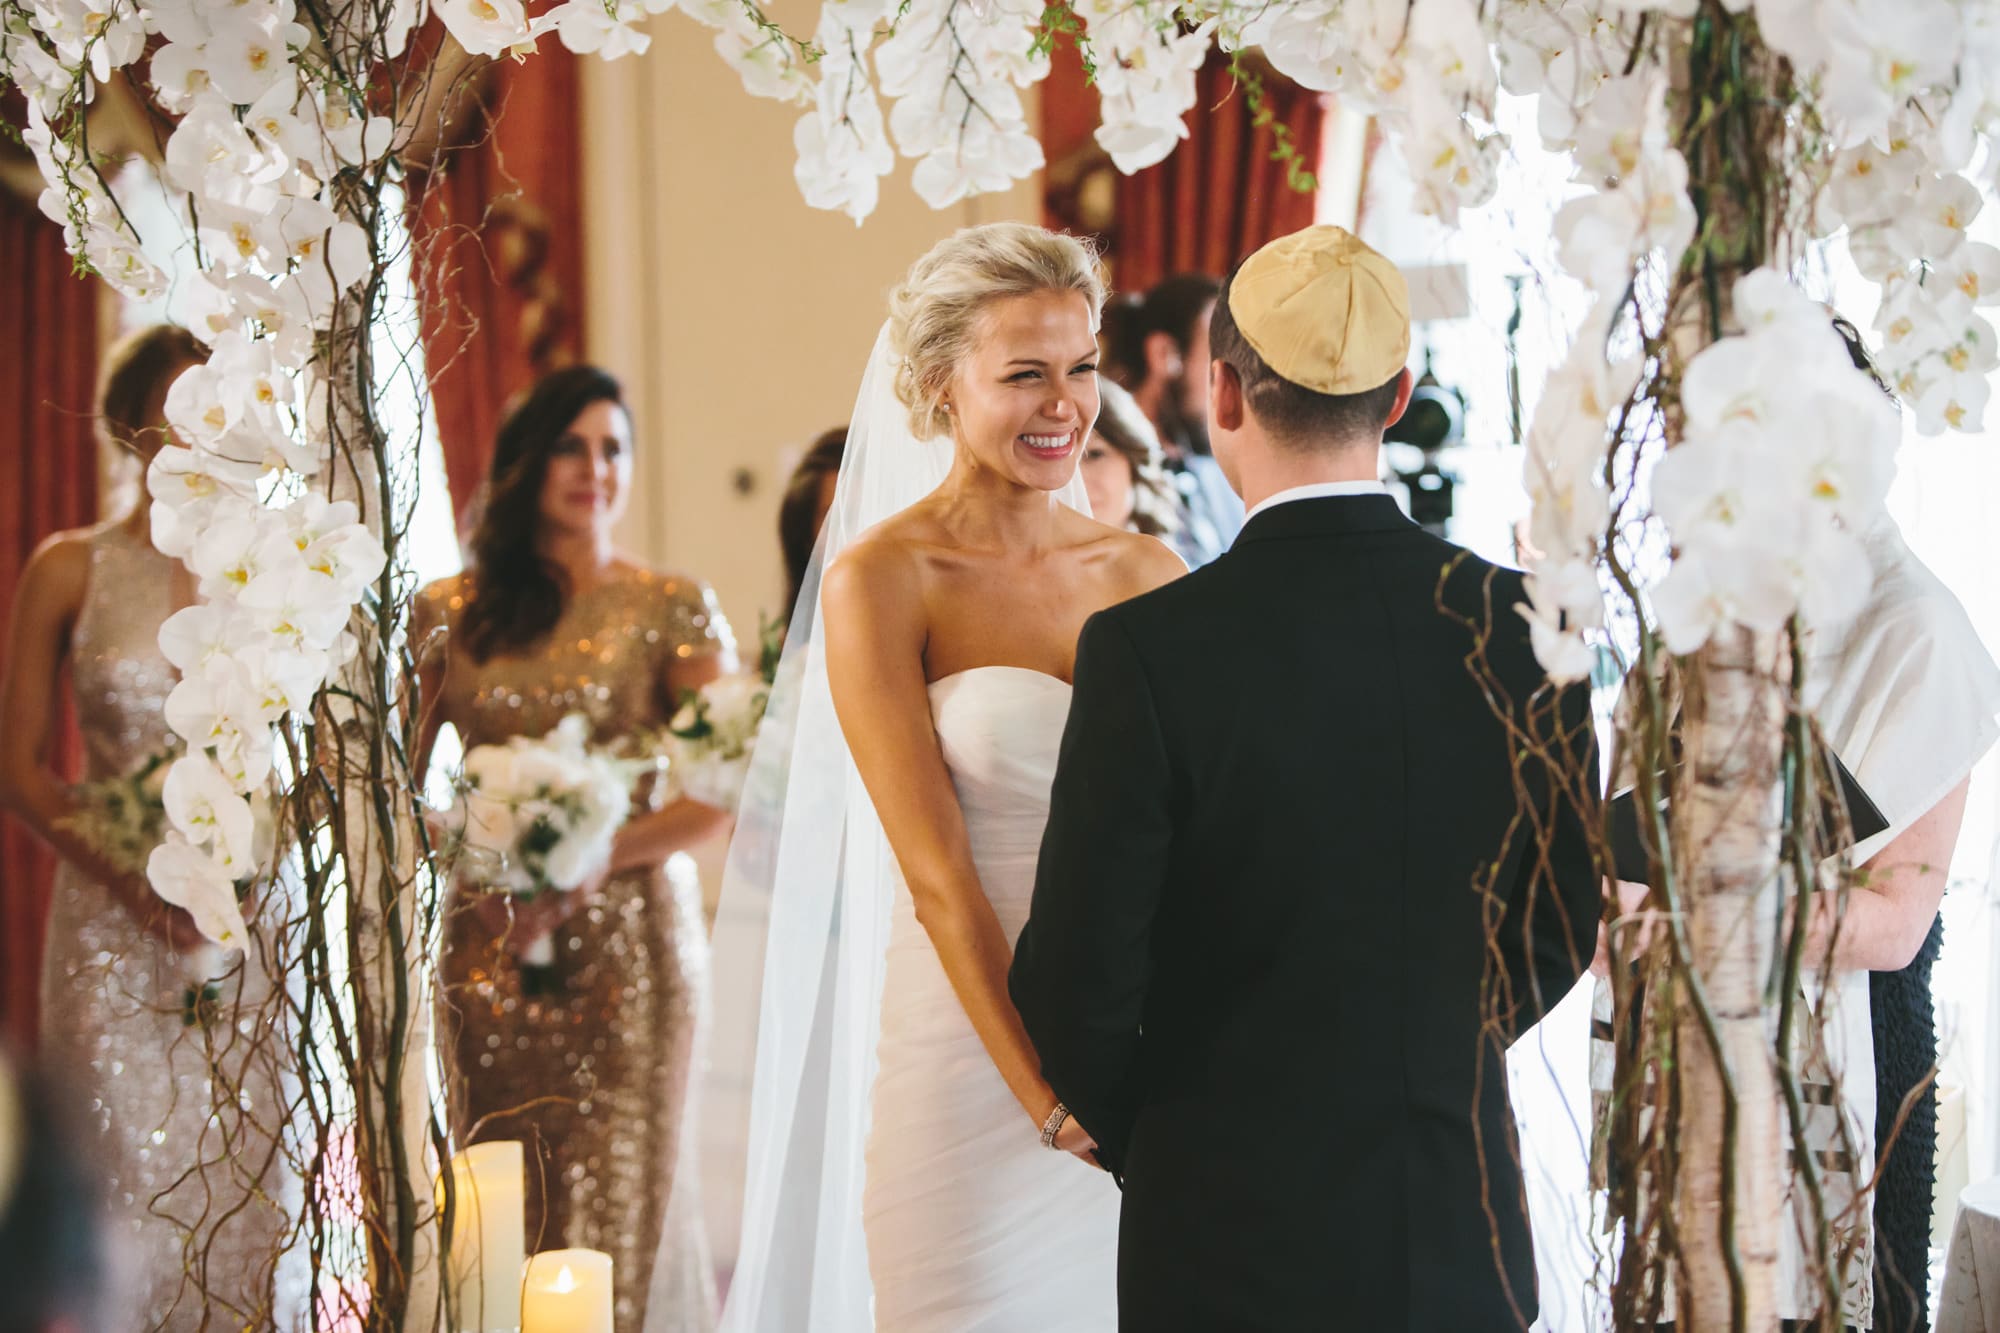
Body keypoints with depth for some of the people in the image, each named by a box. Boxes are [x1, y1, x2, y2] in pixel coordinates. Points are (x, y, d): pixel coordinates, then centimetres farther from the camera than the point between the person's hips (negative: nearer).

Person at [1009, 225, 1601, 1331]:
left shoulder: (1147, 649, -17)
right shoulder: (1520, 621, -5)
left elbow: (1080, 970, -12)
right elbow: (1567, 923, 5)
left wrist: (1141, 1137, 7)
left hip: (1234, 1242, -3)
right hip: (1464, 1242, 3)